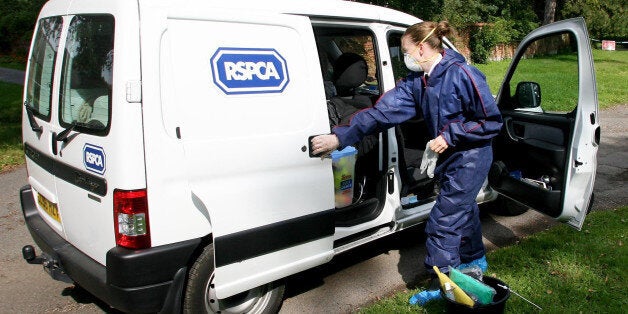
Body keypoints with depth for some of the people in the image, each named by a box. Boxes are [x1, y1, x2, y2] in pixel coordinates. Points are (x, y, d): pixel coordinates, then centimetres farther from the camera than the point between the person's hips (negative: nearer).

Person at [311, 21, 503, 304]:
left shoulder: (462, 75, -24)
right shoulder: (416, 81, -3)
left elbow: (493, 121, -18)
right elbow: (384, 110, -13)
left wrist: (450, 135, -24)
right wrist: (340, 136, -21)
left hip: (470, 156, -8)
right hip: (448, 156, 8)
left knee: (443, 221, -8)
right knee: (462, 209, 25)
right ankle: (474, 260, 49)